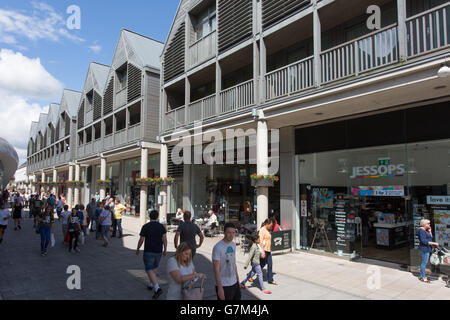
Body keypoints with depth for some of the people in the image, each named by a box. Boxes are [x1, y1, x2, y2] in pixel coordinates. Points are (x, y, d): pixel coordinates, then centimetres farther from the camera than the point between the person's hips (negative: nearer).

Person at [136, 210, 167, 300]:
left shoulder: (145, 227, -9)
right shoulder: (161, 226, 0)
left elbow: (141, 240, -6)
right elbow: (164, 239, -3)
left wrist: (137, 249, 9)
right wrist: (165, 250, 6)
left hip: (149, 252, -4)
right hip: (158, 252, 4)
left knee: (149, 270, -4)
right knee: (154, 268, 23)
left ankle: (157, 288, -18)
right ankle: (151, 284, 33)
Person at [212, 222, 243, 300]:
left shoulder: (233, 244, 5)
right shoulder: (218, 247, -19)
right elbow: (216, 269, -18)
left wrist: (238, 280, 15)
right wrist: (220, 288, -19)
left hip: (234, 283, 7)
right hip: (224, 286, -7)